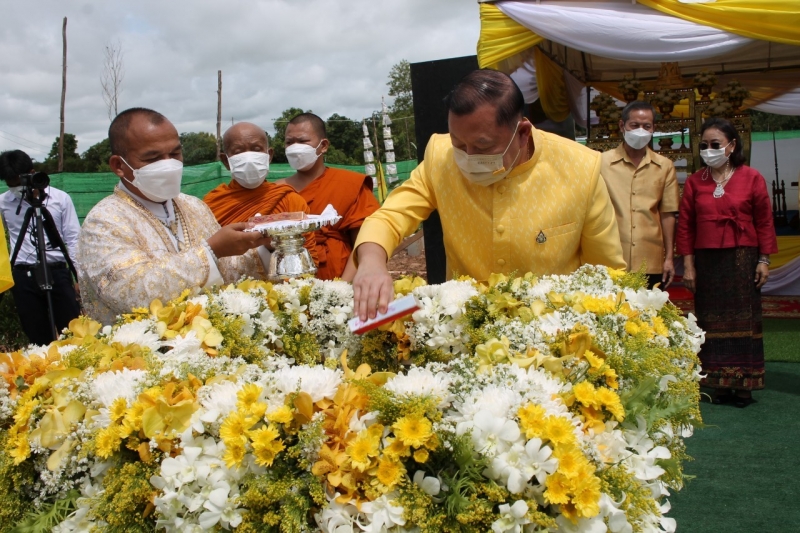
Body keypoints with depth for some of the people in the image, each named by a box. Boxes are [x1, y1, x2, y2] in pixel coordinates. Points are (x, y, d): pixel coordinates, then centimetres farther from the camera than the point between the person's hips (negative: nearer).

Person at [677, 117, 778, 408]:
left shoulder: (751, 178, -1)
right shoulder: (694, 182, 4)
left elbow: (764, 222, 1)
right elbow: (685, 225, 4)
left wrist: (764, 260, -3)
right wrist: (688, 264, 0)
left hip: (743, 260, -2)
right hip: (707, 261, 2)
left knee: (743, 319, 3)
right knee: (712, 321, 4)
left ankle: (743, 384, 10)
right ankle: (719, 384, 11)